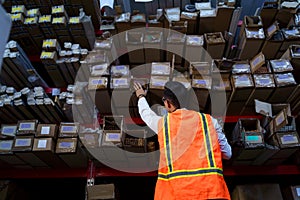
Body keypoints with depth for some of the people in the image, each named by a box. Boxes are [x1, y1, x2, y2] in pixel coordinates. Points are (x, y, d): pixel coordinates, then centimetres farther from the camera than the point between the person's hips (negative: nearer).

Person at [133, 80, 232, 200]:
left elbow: (146, 114, 33)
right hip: (210, 188, 1)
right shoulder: (208, 120, 8)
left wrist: (141, 97, 52)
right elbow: (227, 154, 14)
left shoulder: (162, 122, 9)